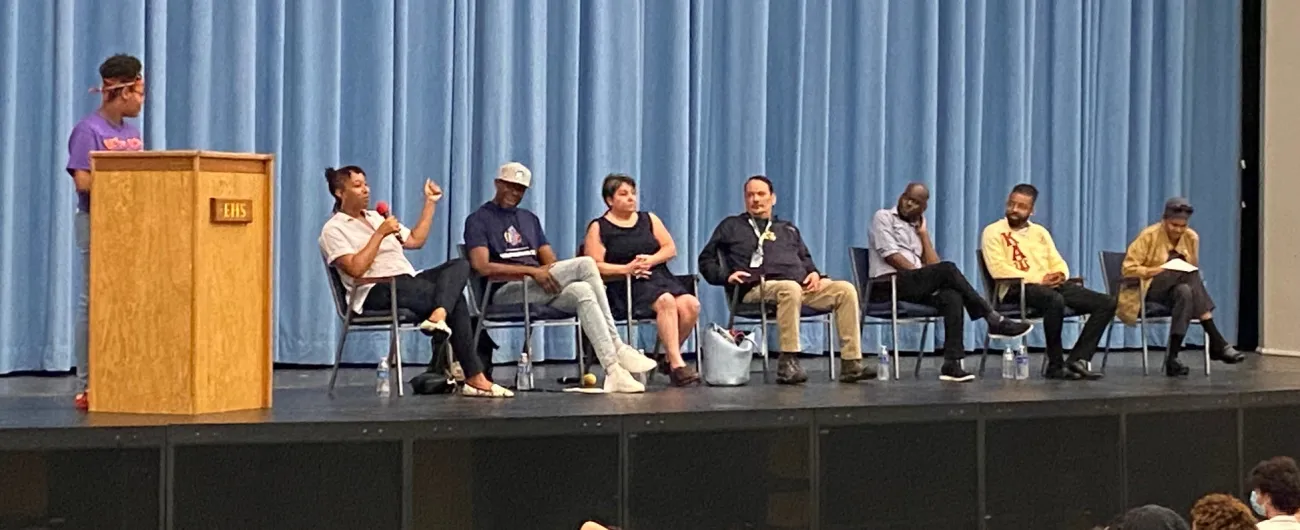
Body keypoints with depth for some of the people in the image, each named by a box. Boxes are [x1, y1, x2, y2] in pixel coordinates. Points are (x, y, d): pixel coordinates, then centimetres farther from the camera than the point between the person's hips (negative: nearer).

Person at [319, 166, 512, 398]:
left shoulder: (376, 217, 29)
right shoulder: (333, 229, 1)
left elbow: (415, 240, 24)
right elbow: (356, 269, -15)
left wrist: (430, 203, 22)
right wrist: (380, 234, -14)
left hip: (409, 279, 8)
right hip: (376, 291, -8)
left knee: (460, 265, -19)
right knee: (455, 299, -25)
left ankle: (437, 317, -44)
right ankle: (473, 377, -28)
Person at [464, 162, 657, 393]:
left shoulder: (529, 219, 26)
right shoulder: (479, 220, 5)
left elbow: (551, 262, 18)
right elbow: (482, 267, -12)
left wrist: (550, 270, -8)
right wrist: (532, 271, -19)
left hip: (541, 289, 6)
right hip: (505, 292, -6)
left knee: (581, 291, -30)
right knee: (585, 264, -25)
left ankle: (613, 370, -39)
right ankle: (618, 348, -26)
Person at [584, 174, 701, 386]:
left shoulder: (649, 219, 20)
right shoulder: (598, 228, 7)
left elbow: (670, 248, 14)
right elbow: (595, 266, -3)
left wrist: (651, 260, -6)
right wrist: (626, 269, -15)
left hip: (659, 275, 5)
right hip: (627, 284, -5)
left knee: (691, 305, -25)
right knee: (666, 301, -34)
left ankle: (671, 358, -10)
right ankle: (676, 364, -34)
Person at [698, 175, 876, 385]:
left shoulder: (788, 229, 33)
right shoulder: (732, 226, 21)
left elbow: (805, 259, 33)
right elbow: (706, 260, 17)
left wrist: (814, 273, 9)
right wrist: (726, 276, -3)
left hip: (803, 285, 5)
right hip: (760, 287, -5)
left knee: (846, 289, -20)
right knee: (791, 289, -41)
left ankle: (851, 364, -26)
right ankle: (787, 363, -43)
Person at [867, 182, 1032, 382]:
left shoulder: (916, 226, 24)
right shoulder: (883, 217, 7)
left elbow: (934, 265, 12)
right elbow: (890, 255, -8)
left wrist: (923, 233, 11)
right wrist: (922, 274, -13)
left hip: (913, 285, 6)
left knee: (952, 297, -27)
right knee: (948, 268, -26)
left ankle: (952, 363, -35)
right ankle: (994, 320, -21)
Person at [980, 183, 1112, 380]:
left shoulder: (1040, 232, 24)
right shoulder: (993, 232, 3)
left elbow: (1058, 263, 20)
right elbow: (998, 269, -11)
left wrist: (1060, 275, -7)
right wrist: (1039, 280, -17)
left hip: (1051, 286, 7)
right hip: (1017, 289, -7)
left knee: (1106, 303, -9)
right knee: (1054, 300, -41)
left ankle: (1077, 360, -17)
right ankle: (1056, 365, -27)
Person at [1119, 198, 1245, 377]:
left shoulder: (1192, 238, 4)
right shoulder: (1149, 236, -8)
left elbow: (1193, 270, 13)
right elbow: (1128, 269, -10)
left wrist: (1179, 272, -12)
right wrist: (1154, 271, -26)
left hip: (1180, 287, 4)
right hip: (1149, 289, -4)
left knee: (1185, 292, -35)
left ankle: (1173, 358, -38)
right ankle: (1216, 342, -36)